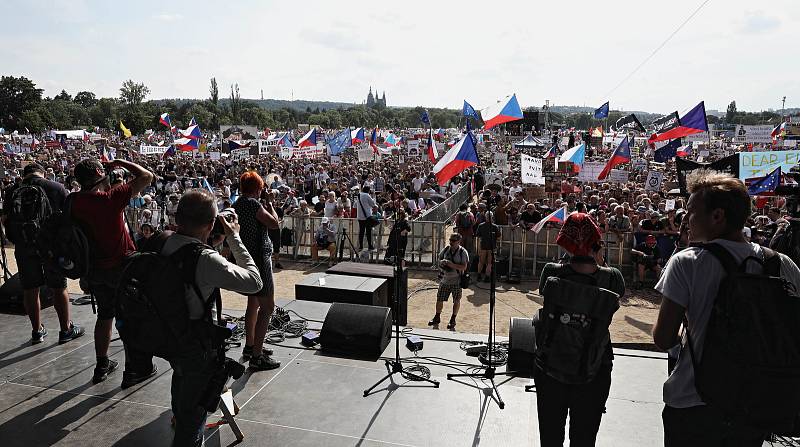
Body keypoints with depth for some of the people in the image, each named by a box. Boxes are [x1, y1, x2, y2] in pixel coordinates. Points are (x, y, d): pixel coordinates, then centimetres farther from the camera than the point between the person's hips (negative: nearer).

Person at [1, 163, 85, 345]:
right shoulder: (56, 187, 0)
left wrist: (17, 240, 16)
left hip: (24, 246, 2)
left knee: (30, 289, 11)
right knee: (59, 288, 5)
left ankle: (37, 331, 21)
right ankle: (66, 329, 13)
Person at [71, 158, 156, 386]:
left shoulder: (75, 202, -5)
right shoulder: (110, 198, -21)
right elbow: (146, 176, -18)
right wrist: (121, 163, -6)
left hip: (94, 267, 6)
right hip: (120, 266, -6)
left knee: (105, 314, 21)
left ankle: (102, 365, 31)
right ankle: (134, 370, 13)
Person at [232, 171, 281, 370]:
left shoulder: (238, 203, 11)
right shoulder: (253, 203, -17)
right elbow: (274, 222, -15)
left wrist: (265, 204, 16)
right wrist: (269, 203, -2)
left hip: (247, 257, 10)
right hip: (259, 259, -10)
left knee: (253, 302, 21)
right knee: (267, 306, -7)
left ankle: (250, 346, 34)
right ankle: (257, 356, -5)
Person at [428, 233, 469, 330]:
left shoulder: (463, 252, -10)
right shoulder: (445, 250, 2)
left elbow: (464, 267, -17)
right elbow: (439, 259, 16)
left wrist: (452, 265, -26)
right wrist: (442, 262, -7)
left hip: (457, 281, -3)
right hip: (445, 280, 4)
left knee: (456, 301, 7)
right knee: (439, 299, 8)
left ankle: (453, 320, 23)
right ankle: (437, 318, 26)